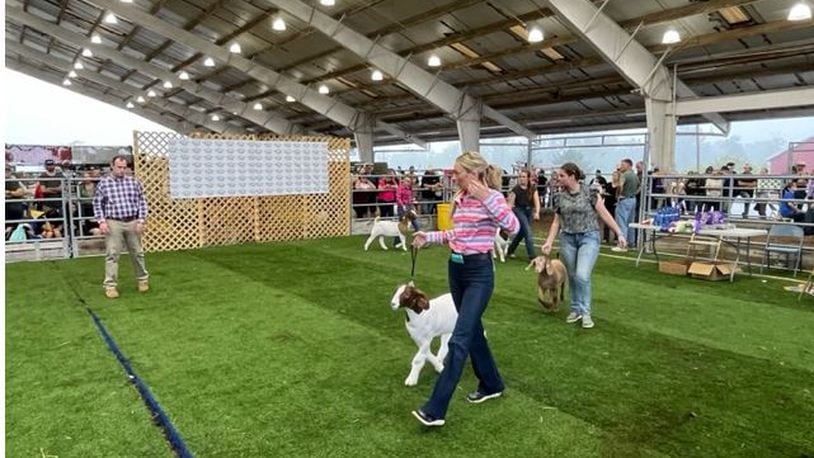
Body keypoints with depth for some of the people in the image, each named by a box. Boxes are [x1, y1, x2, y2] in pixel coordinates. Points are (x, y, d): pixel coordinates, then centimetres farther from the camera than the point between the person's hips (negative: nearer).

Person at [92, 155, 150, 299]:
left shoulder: (133, 182, 5)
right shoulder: (103, 183, 2)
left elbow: (142, 202, 6)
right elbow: (97, 204, 4)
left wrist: (141, 220, -2)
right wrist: (102, 221, -7)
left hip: (132, 222, 2)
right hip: (113, 223, -1)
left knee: (137, 253, 11)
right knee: (112, 255, 0)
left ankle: (143, 279, 27)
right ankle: (110, 285, 6)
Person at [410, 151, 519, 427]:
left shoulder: (491, 196, -12)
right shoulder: (460, 198, 9)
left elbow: (514, 228, -27)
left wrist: (486, 197, -33)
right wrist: (428, 237, 12)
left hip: (479, 272, -9)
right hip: (456, 269, 9)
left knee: (459, 339, -10)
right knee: (473, 330, 18)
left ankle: (435, 410, -7)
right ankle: (491, 384, 39)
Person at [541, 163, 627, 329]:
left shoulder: (590, 193, -7)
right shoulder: (560, 197, 4)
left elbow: (604, 214, -4)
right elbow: (556, 222, 10)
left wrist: (619, 234, -6)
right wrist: (549, 241, 2)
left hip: (589, 237, -4)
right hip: (567, 239, 4)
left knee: (582, 275, -16)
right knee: (572, 277, 9)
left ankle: (585, 312, 0)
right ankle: (575, 309, 25)